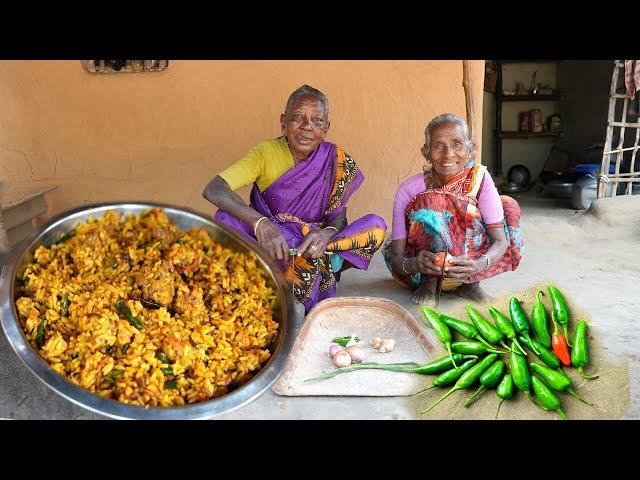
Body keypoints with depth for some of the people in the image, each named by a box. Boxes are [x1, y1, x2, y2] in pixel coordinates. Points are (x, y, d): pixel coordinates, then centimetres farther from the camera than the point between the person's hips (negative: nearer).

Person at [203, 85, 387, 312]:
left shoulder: (335, 160, -6)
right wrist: (261, 223, -42)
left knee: (376, 225, -19)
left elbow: (339, 216, -4)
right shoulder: (266, 152, -11)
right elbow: (213, 189, -24)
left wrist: (327, 233, -30)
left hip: (313, 248, 2)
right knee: (226, 218, -28)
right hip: (271, 243, -1)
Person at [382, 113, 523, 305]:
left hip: (464, 261, 3)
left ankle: (468, 282, -6)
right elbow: (395, 257, -20)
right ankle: (428, 282, -14)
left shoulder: (479, 178, -15)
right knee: (429, 202, -28)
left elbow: (501, 240, -18)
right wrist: (412, 265, -45)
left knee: (509, 206, -15)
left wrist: (478, 265, -40)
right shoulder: (409, 189, -20)